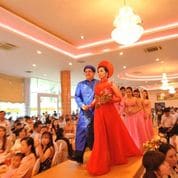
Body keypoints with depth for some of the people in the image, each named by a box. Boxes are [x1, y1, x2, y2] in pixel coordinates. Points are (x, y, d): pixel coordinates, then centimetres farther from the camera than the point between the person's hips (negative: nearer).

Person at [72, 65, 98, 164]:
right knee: (82, 131, -2)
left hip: (96, 111, -2)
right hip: (84, 112, 2)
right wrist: (82, 105, -10)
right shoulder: (81, 84, 15)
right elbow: (77, 96, 7)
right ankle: (79, 156, 1)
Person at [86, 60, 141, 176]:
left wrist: (109, 99, -14)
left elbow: (119, 98, -3)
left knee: (114, 134, 8)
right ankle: (102, 162, 17)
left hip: (110, 112, -3)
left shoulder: (111, 85, -2)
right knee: (101, 137, 3)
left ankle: (117, 156, 31)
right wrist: (90, 105, -1)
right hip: (99, 113, 3)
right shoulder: (97, 86, 10)